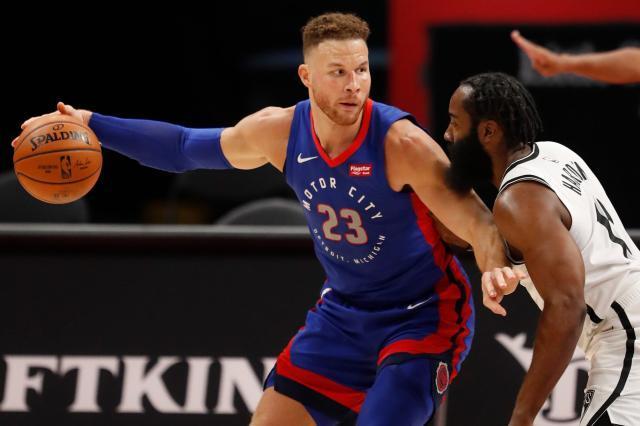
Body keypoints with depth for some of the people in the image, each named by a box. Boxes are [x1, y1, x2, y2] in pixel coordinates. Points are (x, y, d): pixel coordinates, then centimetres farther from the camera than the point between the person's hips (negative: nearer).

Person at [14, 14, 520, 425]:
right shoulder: (279, 132, -9)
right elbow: (187, 147, 7)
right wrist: (92, 125, 3)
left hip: (425, 315, -6)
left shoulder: (400, 142, -26)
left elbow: (473, 217, -33)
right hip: (344, 311, 6)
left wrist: (495, 266, -55)